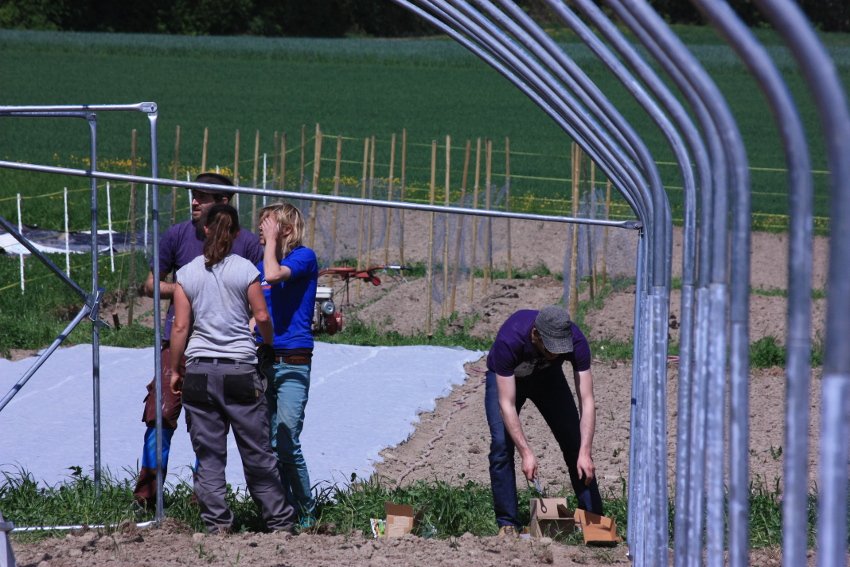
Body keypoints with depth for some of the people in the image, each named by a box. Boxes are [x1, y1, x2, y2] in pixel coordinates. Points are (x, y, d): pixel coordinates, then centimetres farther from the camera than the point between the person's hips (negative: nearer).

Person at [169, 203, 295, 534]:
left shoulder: (187, 274, 2)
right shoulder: (245, 269, -3)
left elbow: (180, 326, 2)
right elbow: (262, 316, 0)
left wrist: (175, 370, 11)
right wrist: (268, 342, 21)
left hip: (199, 370, 1)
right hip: (240, 370, -1)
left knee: (208, 453, 5)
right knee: (256, 451, 6)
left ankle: (217, 524, 2)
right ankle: (280, 521, 11)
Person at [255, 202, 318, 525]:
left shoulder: (304, 257, -4)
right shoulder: (263, 263, 17)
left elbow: (274, 275, -22)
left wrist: (272, 240, -8)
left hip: (292, 362, -7)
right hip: (263, 361, 7)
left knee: (287, 443, -13)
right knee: (268, 446, 5)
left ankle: (306, 511, -1)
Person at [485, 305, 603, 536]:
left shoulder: (576, 342, -34)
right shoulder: (509, 341, -42)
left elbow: (586, 400, -32)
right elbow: (507, 404, -39)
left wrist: (585, 452, -41)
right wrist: (526, 453, -45)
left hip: (548, 376, 2)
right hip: (505, 378, -2)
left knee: (575, 443, -5)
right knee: (501, 444, -19)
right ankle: (507, 522, -9)